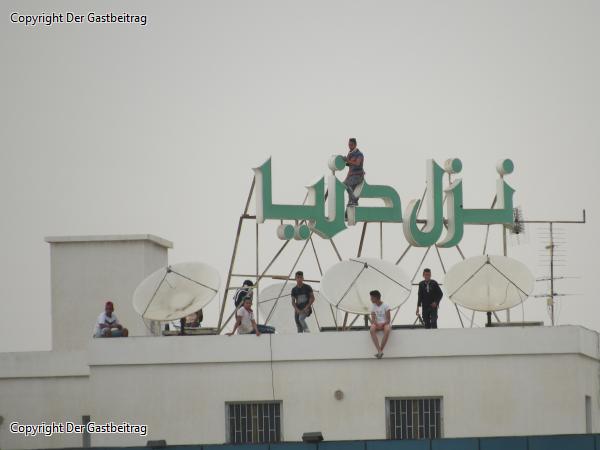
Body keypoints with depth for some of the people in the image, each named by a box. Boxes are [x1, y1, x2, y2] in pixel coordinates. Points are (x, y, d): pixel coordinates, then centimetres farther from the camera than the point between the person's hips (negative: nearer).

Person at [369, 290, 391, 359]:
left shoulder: (385, 306, -5)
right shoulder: (373, 306, 7)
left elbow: (388, 319, -9)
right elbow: (373, 319, 1)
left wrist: (382, 324, -23)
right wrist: (375, 323, -20)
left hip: (385, 324, -3)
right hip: (377, 324, 3)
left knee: (387, 329, -40)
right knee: (372, 329, -34)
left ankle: (381, 350, -36)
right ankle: (379, 351, -42)